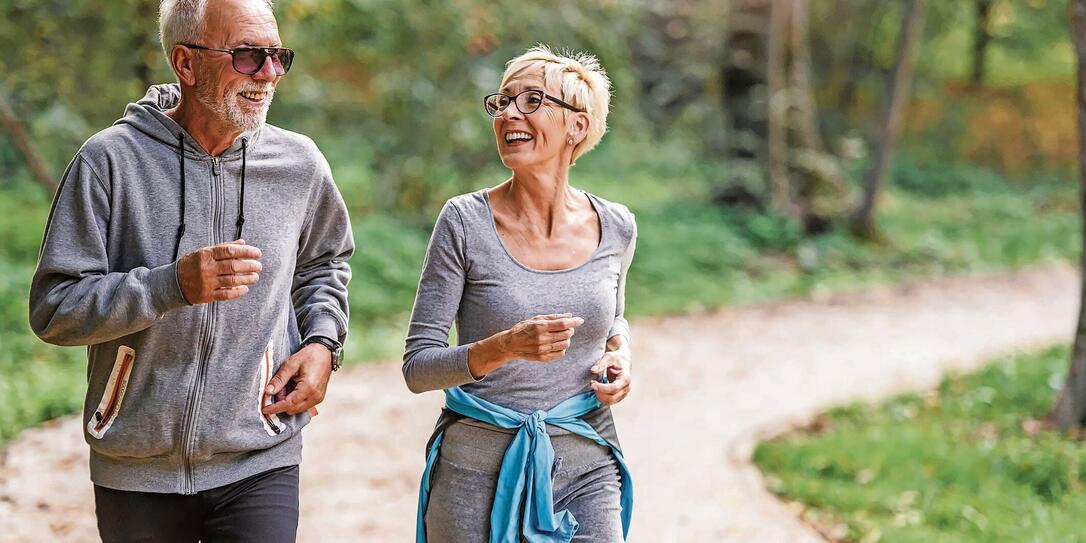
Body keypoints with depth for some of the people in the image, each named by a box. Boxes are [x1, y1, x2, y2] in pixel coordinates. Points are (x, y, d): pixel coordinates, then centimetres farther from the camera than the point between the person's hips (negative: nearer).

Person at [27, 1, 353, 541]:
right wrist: (174, 284, -24)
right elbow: (52, 309, -11)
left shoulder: (298, 164, 2)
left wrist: (322, 341, 4)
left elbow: (324, 262, 22)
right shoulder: (110, 160, -8)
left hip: (258, 465, 1)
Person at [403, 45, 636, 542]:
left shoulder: (615, 229, 1)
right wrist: (504, 348, -26)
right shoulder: (465, 222, -8)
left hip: (585, 466, 2)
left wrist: (620, 353, 0)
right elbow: (418, 367, -9)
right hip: (478, 468, -2)